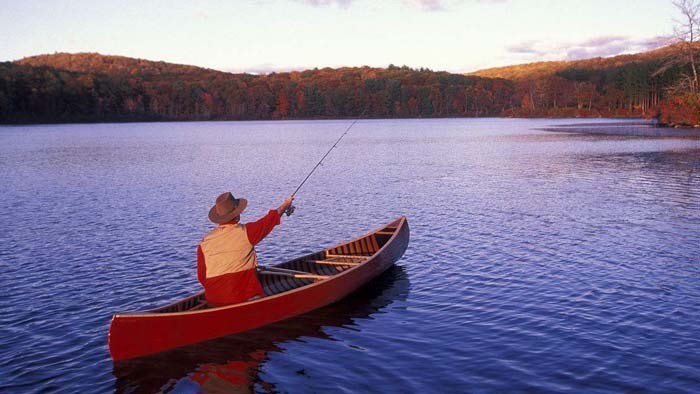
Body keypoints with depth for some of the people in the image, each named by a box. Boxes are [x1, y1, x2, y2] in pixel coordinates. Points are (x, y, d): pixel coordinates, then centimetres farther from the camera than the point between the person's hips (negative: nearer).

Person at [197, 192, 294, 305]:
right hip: (244, 297, -5)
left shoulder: (205, 241, 3)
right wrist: (286, 203, 29)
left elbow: (202, 277, 7)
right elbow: (273, 217, 11)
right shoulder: (245, 232, -5)